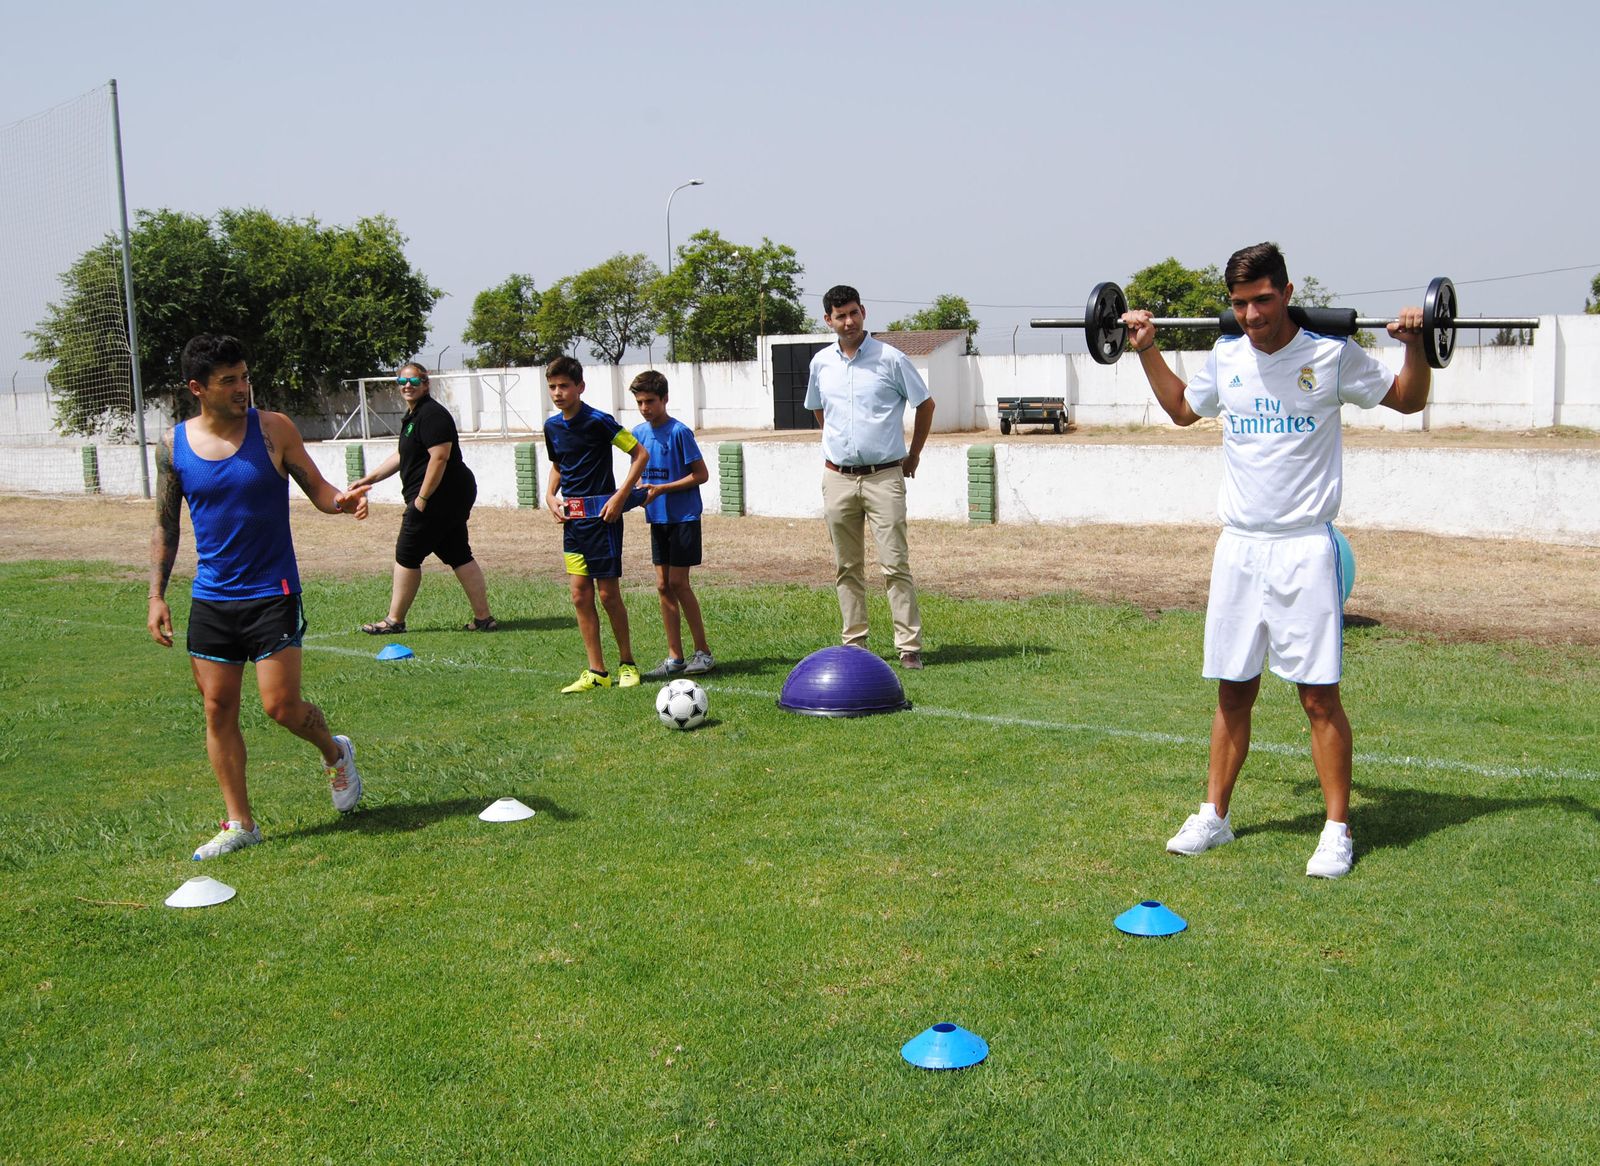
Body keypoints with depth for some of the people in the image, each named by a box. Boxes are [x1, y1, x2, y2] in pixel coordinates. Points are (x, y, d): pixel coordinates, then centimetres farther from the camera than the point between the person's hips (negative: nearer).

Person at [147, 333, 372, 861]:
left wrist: (341, 500, -23)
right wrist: (157, 594, 4)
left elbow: (317, 489, 0)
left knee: (281, 705, -7)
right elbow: (166, 525, 10)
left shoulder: (273, 429, -5)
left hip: (272, 592, -3)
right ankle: (239, 823, 16)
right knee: (218, 708, 4)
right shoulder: (173, 445, 1)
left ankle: (335, 753, 26)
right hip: (210, 597, 3)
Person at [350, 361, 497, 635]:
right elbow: (402, 456, 29)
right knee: (459, 556, 9)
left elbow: (439, 458, -23)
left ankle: (394, 620, 9)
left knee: (406, 556, -1)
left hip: (439, 497, -10)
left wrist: (421, 498, -21)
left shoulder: (432, 415, -15)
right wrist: (371, 478, 27)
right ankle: (483, 618, 8)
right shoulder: (413, 415, 18)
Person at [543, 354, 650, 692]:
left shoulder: (598, 421, -13)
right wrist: (551, 495, 7)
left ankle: (627, 664, 16)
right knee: (580, 594, 5)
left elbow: (640, 454, -10)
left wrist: (621, 496, -15)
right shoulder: (552, 427, 8)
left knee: (608, 594, -2)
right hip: (571, 518, 7)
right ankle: (596, 672, 11)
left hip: (601, 516, -7)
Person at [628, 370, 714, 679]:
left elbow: (701, 474, -12)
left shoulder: (679, 432, -13)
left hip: (683, 516, -7)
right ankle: (674, 658, 12)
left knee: (678, 582, -8)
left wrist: (662, 489, -18)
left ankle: (703, 652, 4)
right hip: (657, 517, 7)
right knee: (663, 585, 6)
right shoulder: (639, 433, 7)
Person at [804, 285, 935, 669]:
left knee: (895, 563, -7)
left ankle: (909, 645, -4)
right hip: (838, 477, 4)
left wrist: (913, 455, 9)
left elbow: (925, 404, 6)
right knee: (846, 567, 7)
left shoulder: (890, 358, -4)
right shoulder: (821, 363, 8)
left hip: (884, 475, -4)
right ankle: (854, 643, 15)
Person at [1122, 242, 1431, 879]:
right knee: (1233, 689, 11)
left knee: (1319, 694, -3)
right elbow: (1183, 408, 27)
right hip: (1238, 546, 4)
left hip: (1305, 547, -4)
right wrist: (1147, 349, 21)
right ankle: (1214, 815, 21)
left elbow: (1409, 398, 9)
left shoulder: (1332, 355, -5)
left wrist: (1415, 345, -7)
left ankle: (1337, 830, 7)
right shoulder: (1225, 359, 6)